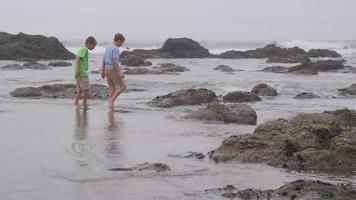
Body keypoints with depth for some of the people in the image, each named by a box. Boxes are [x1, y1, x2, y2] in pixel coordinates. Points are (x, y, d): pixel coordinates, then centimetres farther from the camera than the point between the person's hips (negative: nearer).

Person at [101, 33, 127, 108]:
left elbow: (104, 60, 18)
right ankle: (112, 99, -12)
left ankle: (111, 105, 3)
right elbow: (114, 61, -23)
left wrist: (103, 71, 25)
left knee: (112, 88, 9)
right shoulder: (115, 49, -15)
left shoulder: (108, 48, 13)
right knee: (123, 86, -2)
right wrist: (119, 72, -25)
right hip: (113, 70, -9)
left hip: (107, 70, 9)